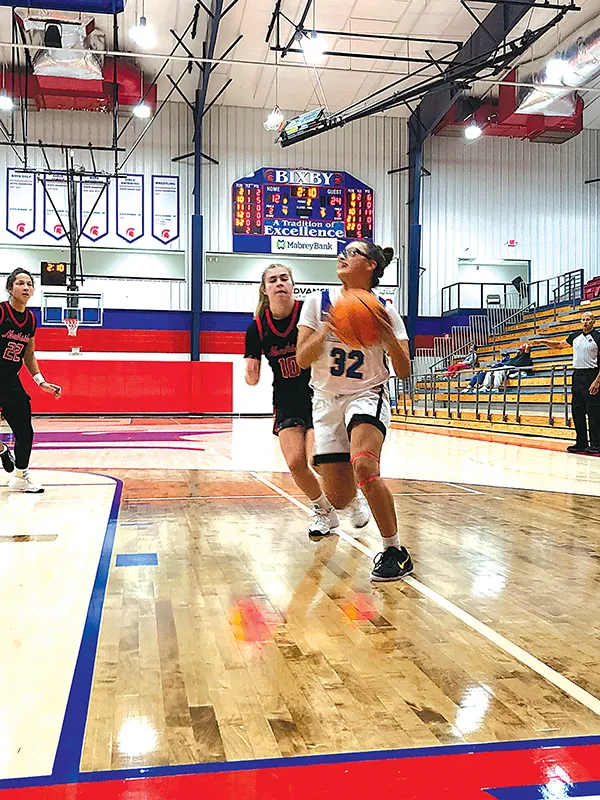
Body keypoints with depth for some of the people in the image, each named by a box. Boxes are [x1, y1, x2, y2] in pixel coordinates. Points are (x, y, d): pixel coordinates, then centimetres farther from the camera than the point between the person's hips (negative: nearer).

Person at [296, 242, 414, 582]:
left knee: (364, 466, -32)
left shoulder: (384, 312, -3)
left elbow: (404, 372, -6)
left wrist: (389, 337, -23)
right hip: (326, 401, 3)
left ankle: (396, 552, -14)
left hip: (367, 396, -2)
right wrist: (326, 330, -23)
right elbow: (302, 358, -7)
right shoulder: (318, 302, -1)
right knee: (340, 498, 0)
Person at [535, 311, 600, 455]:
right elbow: (559, 345, 29)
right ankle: (581, 443, 15)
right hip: (577, 375, 7)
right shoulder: (575, 337, 13)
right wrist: (544, 342, 14)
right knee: (577, 410, 8)